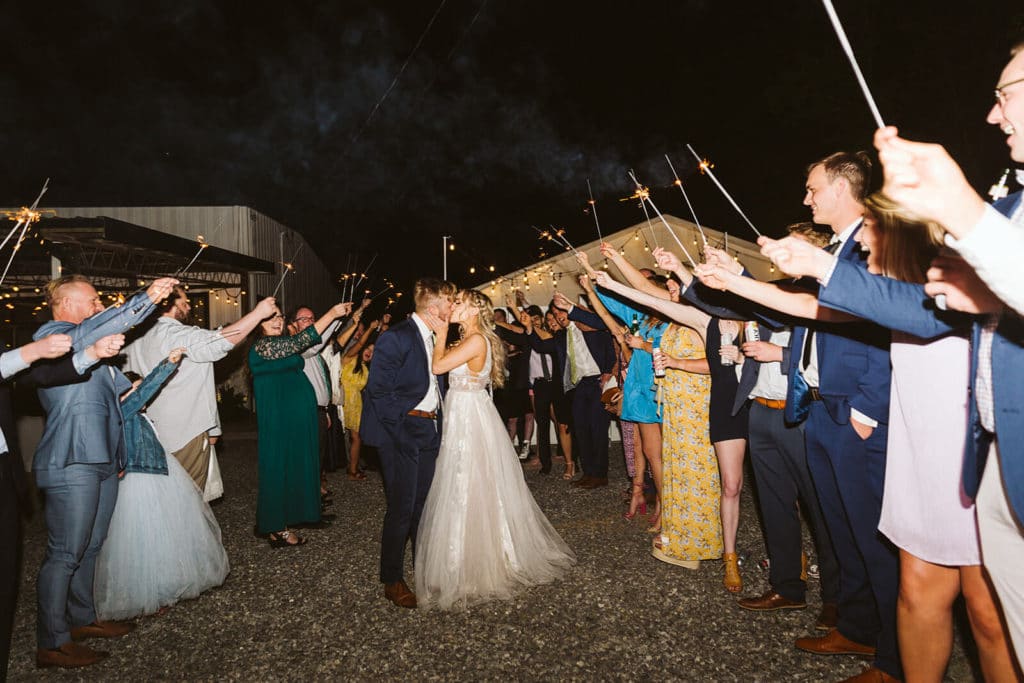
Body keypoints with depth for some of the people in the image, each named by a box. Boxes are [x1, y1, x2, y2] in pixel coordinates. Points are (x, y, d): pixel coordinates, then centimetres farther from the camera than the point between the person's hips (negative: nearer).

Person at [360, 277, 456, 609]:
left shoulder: (434, 338, 10)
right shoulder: (395, 337, -15)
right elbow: (377, 389, -17)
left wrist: (437, 417, 8)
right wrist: (408, 413, -16)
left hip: (429, 432, 8)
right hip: (401, 435, -8)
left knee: (424, 504, 17)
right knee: (401, 509, 0)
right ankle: (392, 581, 17)